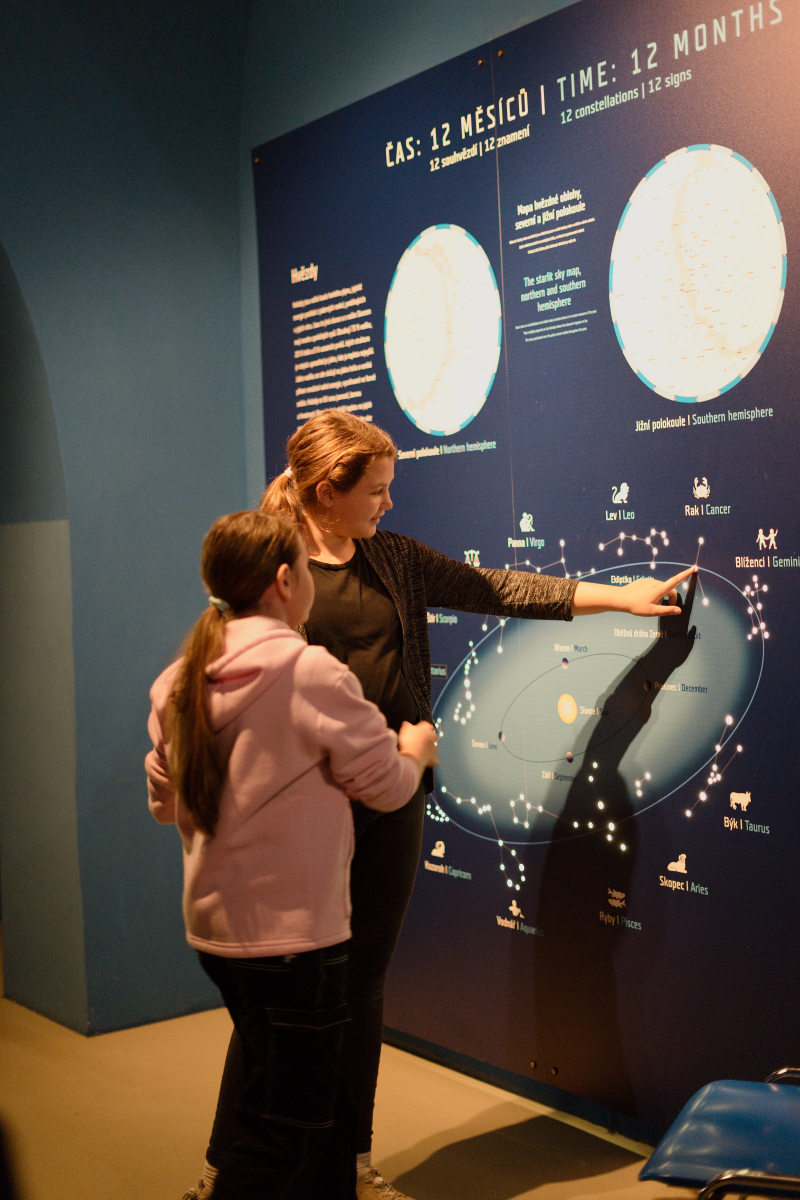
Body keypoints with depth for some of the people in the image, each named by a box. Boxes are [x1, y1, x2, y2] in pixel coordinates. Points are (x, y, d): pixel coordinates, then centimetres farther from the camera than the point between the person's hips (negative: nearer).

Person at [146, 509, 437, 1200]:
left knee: (328, 1112, 22)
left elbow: (164, 801, 13)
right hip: (294, 934, -8)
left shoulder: (179, 683, 3)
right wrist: (417, 751, 12)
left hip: (216, 927, 8)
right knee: (282, 1138, 5)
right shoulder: (310, 672, -17)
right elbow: (386, 785, -9)